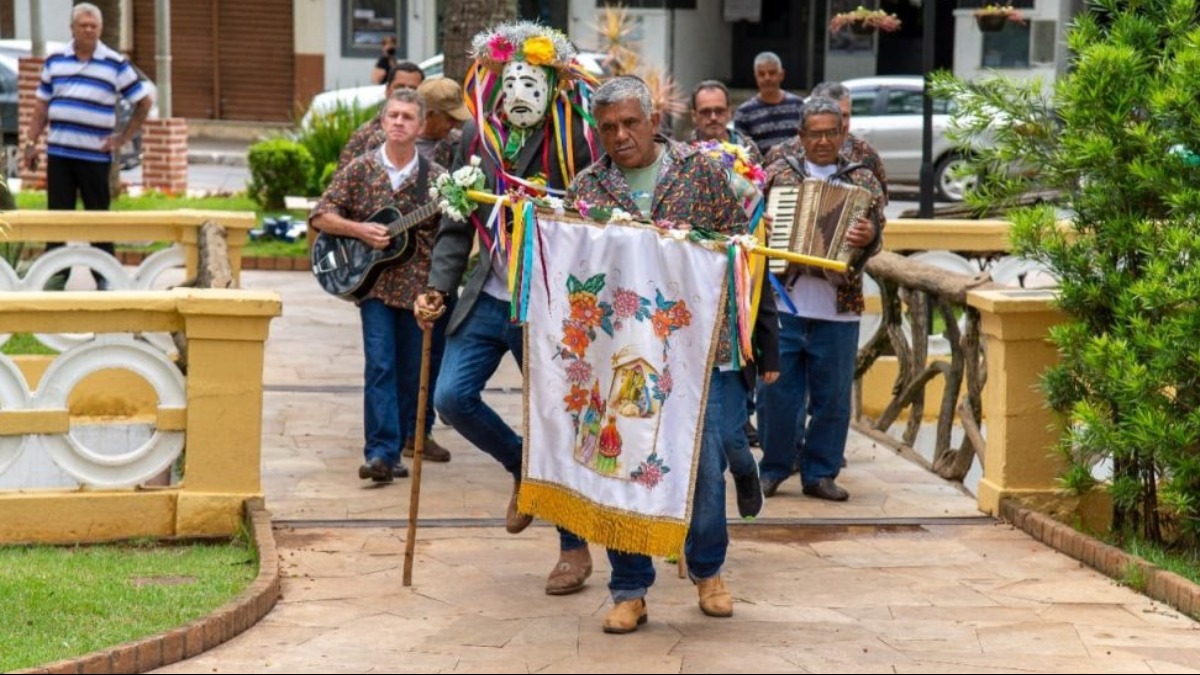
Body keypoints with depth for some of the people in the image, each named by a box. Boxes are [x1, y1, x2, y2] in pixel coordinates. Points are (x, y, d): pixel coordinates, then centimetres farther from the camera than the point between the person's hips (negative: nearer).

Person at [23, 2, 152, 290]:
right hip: (58, 152, 2)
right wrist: (31, 143, 5)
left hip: (95, 155, -2)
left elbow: (144, 102, 5)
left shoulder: (116, 64, 1)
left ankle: (104, 277, 11)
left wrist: (123, 138, 1)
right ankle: (56, 273, 13)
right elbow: (41, 106, 13)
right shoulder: (54, 61, 9)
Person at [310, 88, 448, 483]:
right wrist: (358, 231, -11)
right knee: (380, 365, -10)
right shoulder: (361, 170, 3)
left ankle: (404, 439, 22)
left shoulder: (435, 178, 2)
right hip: (374, 283, -1)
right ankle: (381, 452, -13)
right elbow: (320, 216, 3)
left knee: (412, 370, 7)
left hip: (418, 286, 1)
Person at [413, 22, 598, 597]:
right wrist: (440, 287, -3)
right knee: (452, 397, -8)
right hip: (488, 300, 4)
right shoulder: (476, 138, 4)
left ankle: (575, 549, 16)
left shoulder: (571, 143, -9)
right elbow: (456, 225, 9)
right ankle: (524, 470, 21)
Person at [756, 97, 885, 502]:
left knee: (832, 397, 5)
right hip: (782, 304, 0)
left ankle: (820, 474, 15)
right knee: (777, 392, 4)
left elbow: (877, 236, -2)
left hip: (838, 309, 0)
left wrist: (867, 237, -24)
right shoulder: (778, 173, 10)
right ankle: (773, 469, 16)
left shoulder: (863, 181, 8)